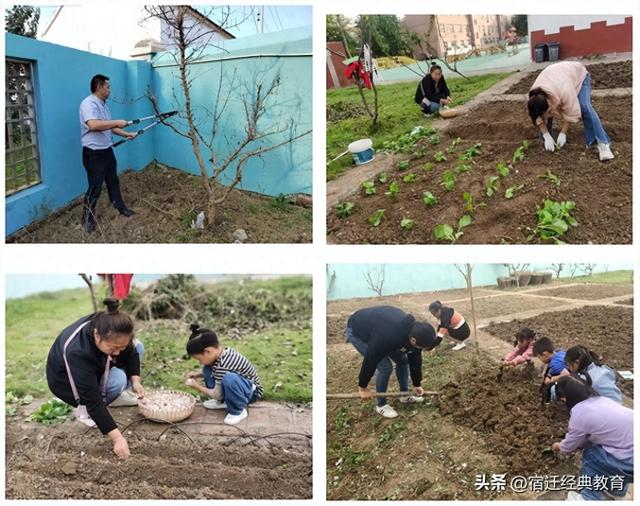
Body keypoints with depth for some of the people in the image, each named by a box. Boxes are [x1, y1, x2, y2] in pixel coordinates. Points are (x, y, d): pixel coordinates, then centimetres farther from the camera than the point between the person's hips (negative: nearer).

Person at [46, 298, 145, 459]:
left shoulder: (107, 328, -26)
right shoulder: (77, 352, -43)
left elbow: (130, 351, -6)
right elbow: (94, 401, -40)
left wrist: (135, 380, -20)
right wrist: (117, 438, -42)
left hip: (95, 369, 7)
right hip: (67, 383, -7)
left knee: (137, 347, -7)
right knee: (118, 379, -30)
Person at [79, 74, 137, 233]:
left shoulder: (103, 105, 11)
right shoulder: (88, 103, -21)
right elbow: (93, 125, -38)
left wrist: (127, 134, 15)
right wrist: (118, 122, -28)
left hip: (107, 150, 9)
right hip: (94, 153, -9)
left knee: (113, 181, 21)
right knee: (95, 188, 0)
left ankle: (121, 208, 37)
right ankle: (88, 219, 14)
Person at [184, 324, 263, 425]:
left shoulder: (223, 365, -32)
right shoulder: (221, 351, -7)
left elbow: (218, 395, -21)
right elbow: (216, 373, 15)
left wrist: (197, 386, -8)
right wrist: (198, 374, 2)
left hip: (252, 392, -9)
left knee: (229, 378, -39)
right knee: (208, 368, 2)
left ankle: (239, 411, -15)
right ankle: (222, 401, 9)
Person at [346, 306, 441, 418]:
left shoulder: (415, 331, -18)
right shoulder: (388, 336, -43)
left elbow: (415, 360, -1)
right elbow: (370, 360, -31)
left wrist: (417, 385, 8)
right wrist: (363, 387, -18)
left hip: (377, 327, 8)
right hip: (357, 332, -8)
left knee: (402, 360, 6)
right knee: (385, 366, -15)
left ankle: (405, 395, 25)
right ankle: (381, 405, 4)